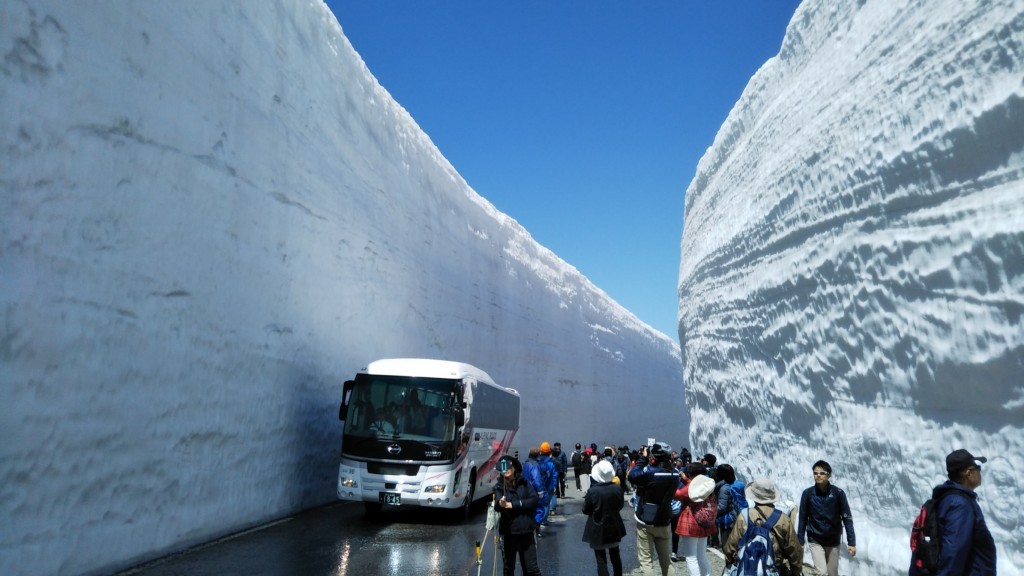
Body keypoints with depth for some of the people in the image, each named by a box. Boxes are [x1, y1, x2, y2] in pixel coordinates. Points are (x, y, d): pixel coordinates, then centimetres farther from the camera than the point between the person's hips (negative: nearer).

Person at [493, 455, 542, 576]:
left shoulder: (524, 483, 3)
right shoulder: (499, 487, -2)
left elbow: (534, 500, -8)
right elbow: (496, 506, -19)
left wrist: (514, 504, -15)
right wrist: (500, 504, -43)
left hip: (526, 530, 0)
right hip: (509, 531, 0)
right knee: (508, 566, 11)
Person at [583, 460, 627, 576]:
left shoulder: (592, 491, -23)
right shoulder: (617, 489, -14)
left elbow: (585, 510, -10)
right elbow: (620, 506, 2)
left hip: (598, 530, -4)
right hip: (614, 528, 4)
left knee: (601, 559, 5)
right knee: (615, 556, 22)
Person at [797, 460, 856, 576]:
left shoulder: (838, 493, -10)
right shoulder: (807, 493, -10)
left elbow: (847, 518, -5)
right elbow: (802, 519, -3)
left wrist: (851, 542, -8)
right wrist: (800, 542, -1)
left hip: (833, 541, 1)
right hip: (815, 541, -1)